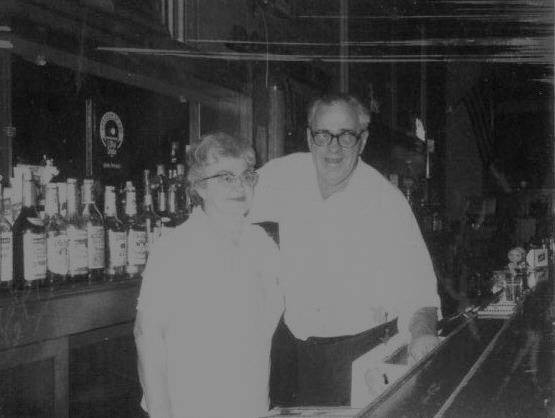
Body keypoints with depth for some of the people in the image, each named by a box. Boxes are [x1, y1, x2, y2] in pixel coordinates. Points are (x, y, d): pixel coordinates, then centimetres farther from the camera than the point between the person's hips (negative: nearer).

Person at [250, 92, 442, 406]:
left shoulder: (387, 202, -13)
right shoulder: (280, 177, -5)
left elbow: (416, 286, -15)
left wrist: (423, 332, -34)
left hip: (362, 352, -3)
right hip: (290, 342, 3)